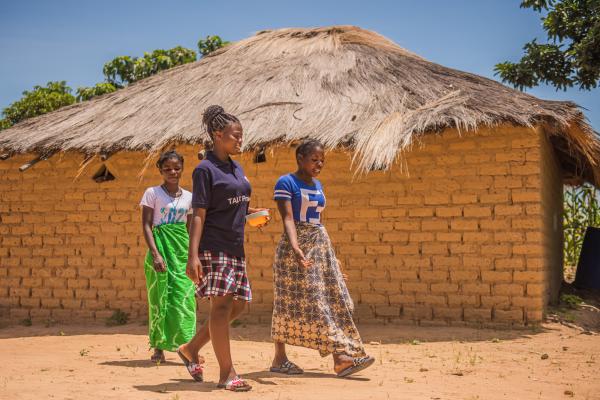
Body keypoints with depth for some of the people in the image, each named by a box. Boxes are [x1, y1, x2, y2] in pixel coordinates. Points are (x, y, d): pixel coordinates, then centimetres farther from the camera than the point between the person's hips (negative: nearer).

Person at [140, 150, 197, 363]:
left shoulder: (188, 197, 10)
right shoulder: (152, 193, 0)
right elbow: (146, 225, -6)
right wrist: (155, 253, -16)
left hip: (182, 249, 3)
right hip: (161, 246, -3)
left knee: (184, 296, -4)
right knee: (159, 296, 0)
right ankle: (158, 348, 8)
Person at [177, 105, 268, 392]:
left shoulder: (237, 169, 16)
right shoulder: (205, 169, -8)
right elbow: (199, 215, -13)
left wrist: (252, 212, 4)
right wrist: (193, 256, -20)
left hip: (235, 247, 9)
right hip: (213, 247, -9)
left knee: (237, 306, 9)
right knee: (221, 305, -7)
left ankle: (191, 349, 24)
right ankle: (227, 373, 0)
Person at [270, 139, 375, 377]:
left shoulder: (317, 186, 15)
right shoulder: (286, 183, -7)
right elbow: (288, 218, -18)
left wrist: (329, 253, 19)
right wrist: (295, 248, -33)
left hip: (320, 246, 7)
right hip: (296, 246, -7)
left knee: (332, 300, -2)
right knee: (292, 302, -1)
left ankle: (340, 358, -5)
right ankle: (279, 359, 11)